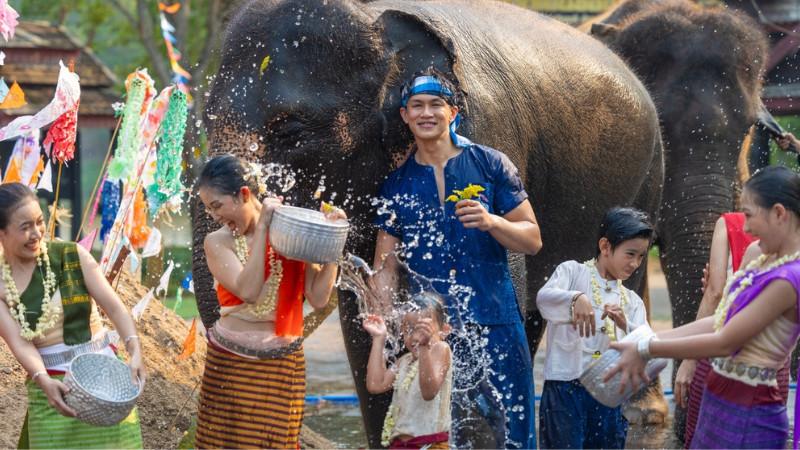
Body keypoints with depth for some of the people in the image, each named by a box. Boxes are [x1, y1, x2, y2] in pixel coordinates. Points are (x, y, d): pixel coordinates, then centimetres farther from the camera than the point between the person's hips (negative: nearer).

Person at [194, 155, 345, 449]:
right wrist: (262, 226, -16)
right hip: (230, 365, 0)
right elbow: (249, 290, -19)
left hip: (283, 367, 1)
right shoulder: (217, 243, -3)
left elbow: (318, 298, -5)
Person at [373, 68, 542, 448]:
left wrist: (491, 222, -15)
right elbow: (386, 264, 10)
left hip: (494, 322, -1)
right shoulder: (397, 185, 10)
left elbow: (532, 240, 4)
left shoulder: (491, 165, 5)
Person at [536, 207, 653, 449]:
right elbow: (543, 298, -19)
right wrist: (576, 298, -39)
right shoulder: (573, 271, 3)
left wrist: (625, 325, -16)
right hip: (566, 386, -5)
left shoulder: (632, 301, 18)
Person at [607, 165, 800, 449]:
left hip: (746, 417, -8)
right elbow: (719, 323, 9)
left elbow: (725, 342, -20)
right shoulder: (765, 260, 7)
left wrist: (645, 350, -15)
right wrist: (645, 341, 6)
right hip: (721, 403, 8)